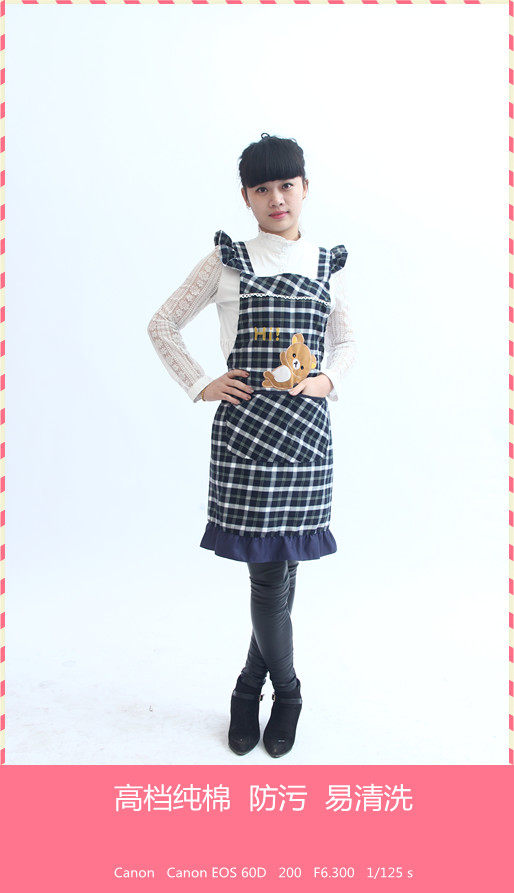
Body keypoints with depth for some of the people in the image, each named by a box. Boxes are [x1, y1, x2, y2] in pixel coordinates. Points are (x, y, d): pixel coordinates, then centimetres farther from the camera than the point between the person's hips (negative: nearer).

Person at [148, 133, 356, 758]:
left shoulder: (326, 264, 12)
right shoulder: (227, 260, 4)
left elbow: (347, 342, 22)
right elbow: (163, 324, 8)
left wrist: (327, 379, 2)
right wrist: (200, 385, -1)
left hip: (307, 426, 3)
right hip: (245, 426, -2)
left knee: (283, 562, 6)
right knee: (268, 569, -1)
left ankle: (249, 689, 28)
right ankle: (285, 691, 24)